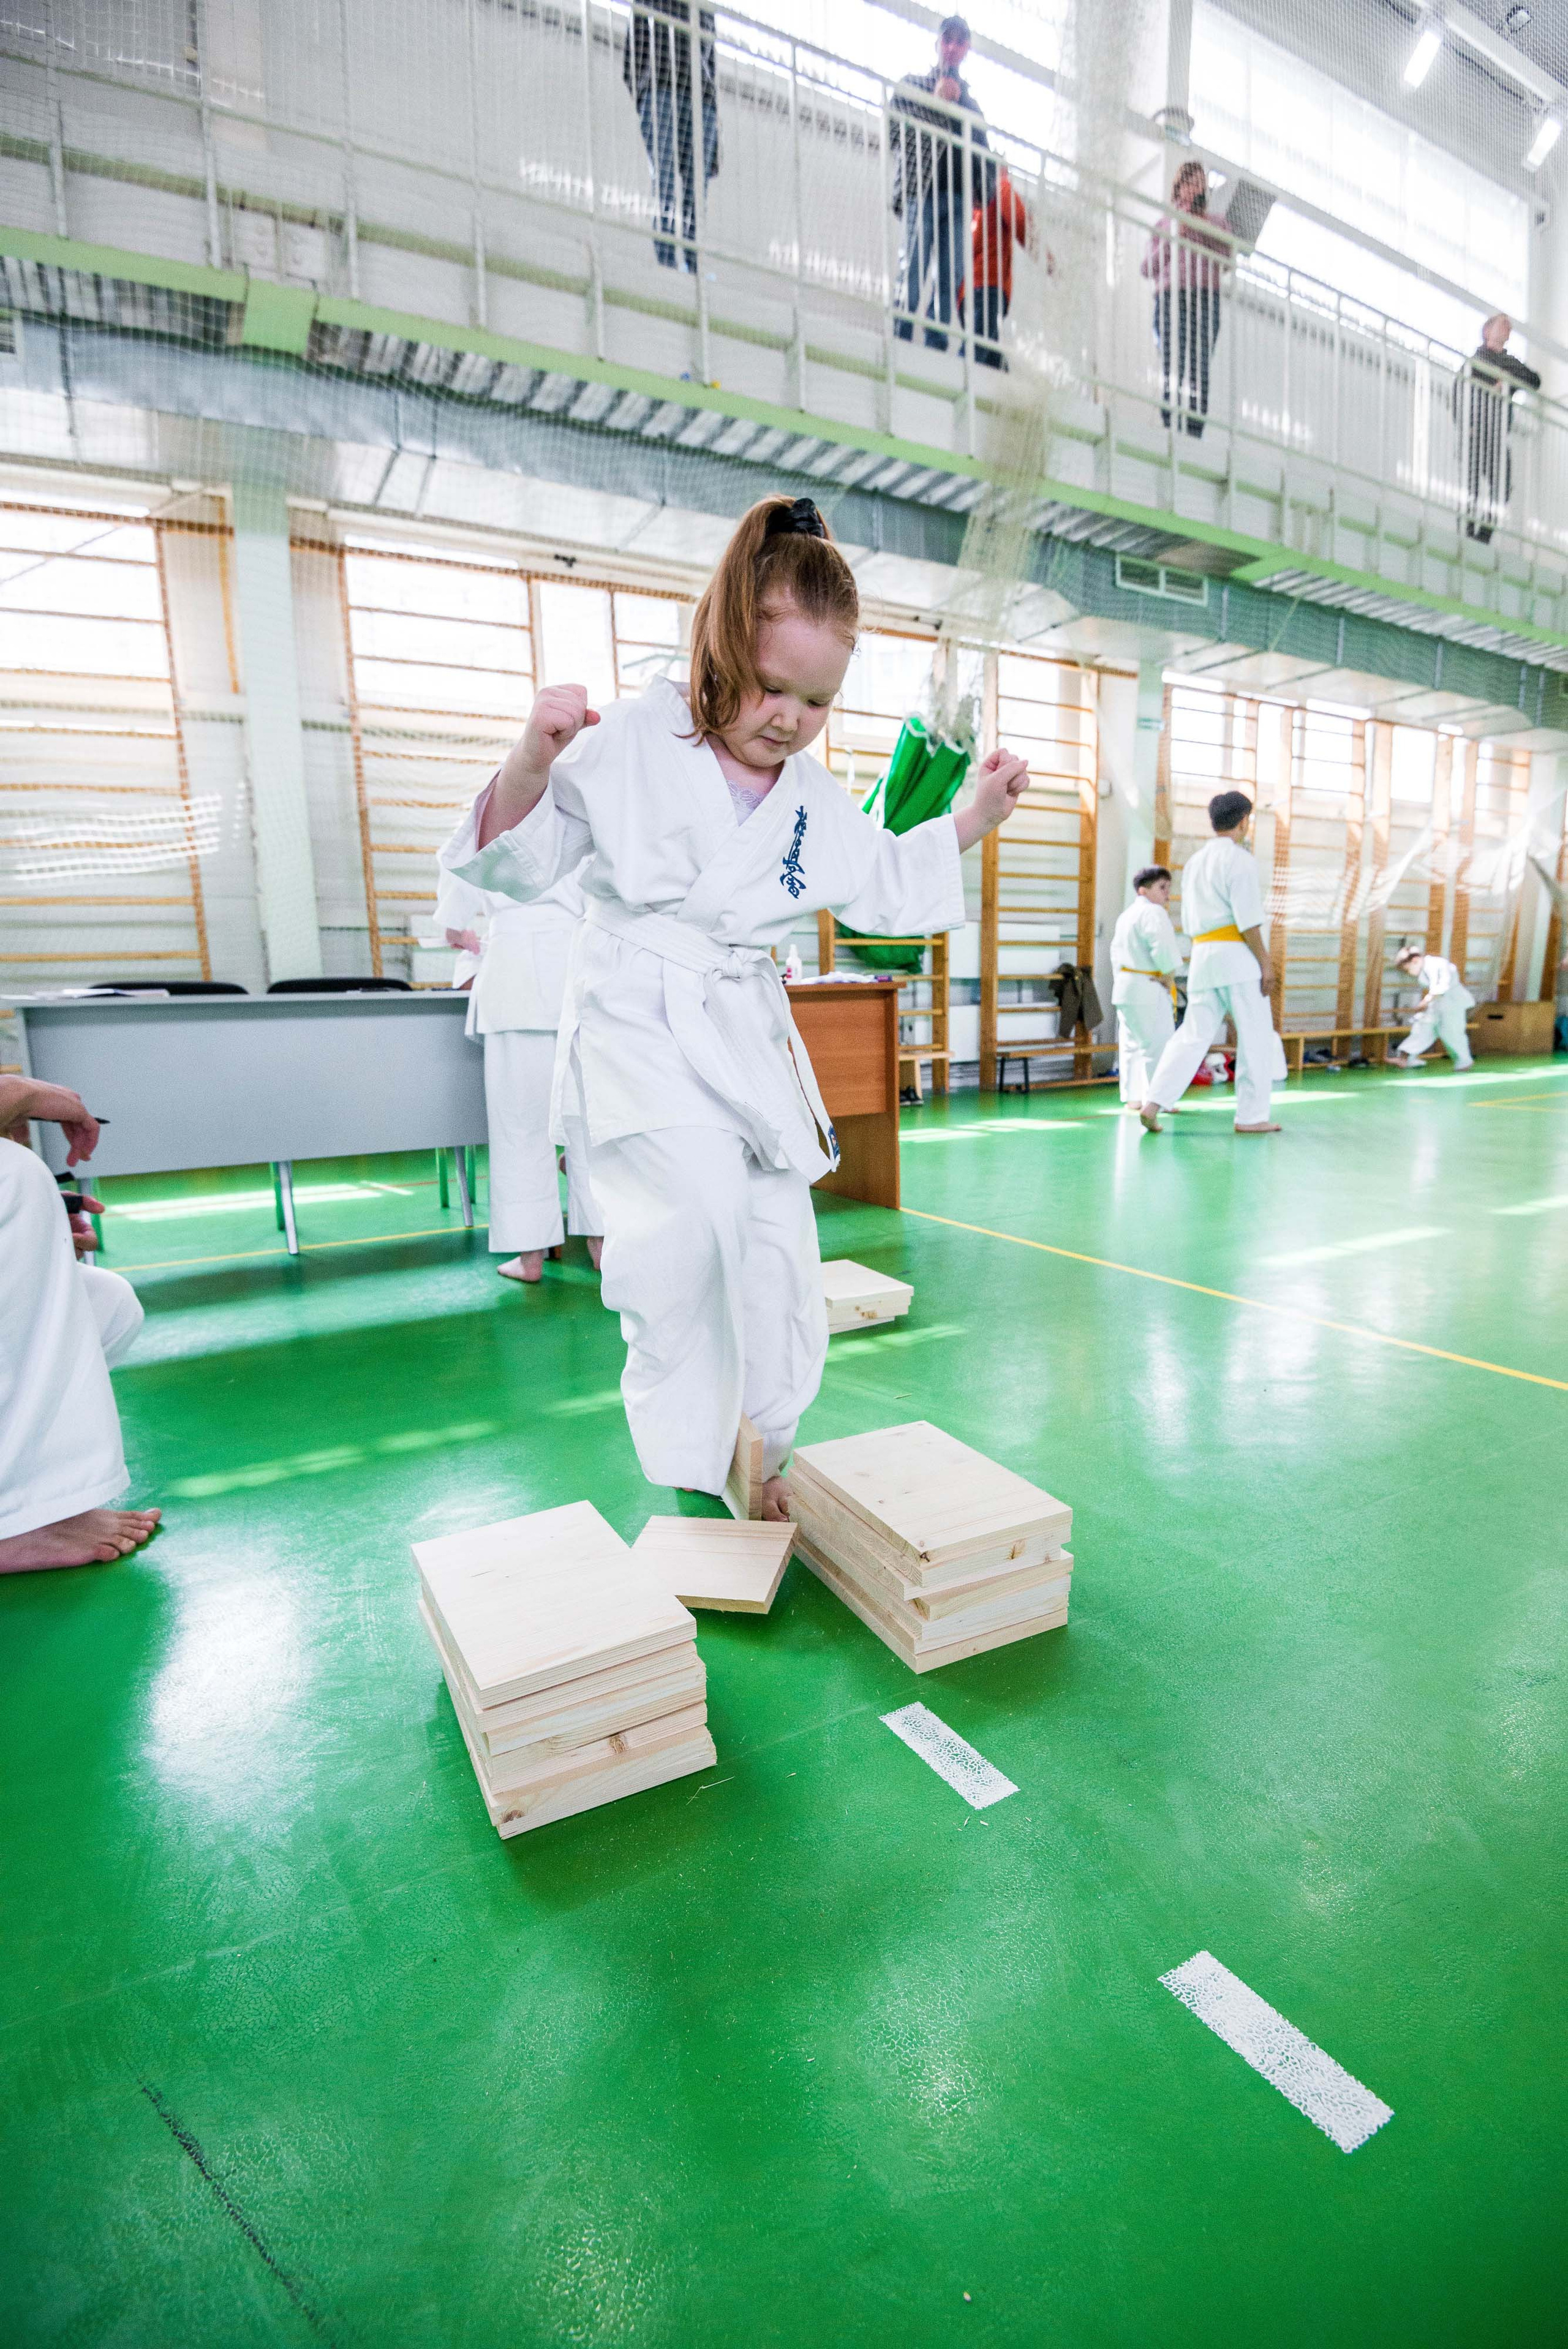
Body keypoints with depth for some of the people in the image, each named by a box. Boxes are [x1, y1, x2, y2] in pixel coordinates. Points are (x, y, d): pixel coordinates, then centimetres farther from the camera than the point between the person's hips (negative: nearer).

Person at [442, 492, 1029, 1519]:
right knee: (698, 1212, -29)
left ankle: (761, 1459, 32)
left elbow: (884, 887, 21)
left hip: (752, 1034, 6)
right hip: (643, 1023, -5)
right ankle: (687, 1464, -3)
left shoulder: (815, 798, 9)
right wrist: (530, 766, -25)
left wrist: (972, 820, 9)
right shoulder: (630, 742, -6)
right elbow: (519, 865, -6)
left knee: (781, 1258, 7)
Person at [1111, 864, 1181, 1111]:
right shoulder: (1153, 913, -13)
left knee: (1132, 1044, 13)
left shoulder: (1126, 916, 18)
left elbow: (1116, 950, 24)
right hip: (1149, 989, -10)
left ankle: (1132, 1097, 18)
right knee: (1158, 1044, -6)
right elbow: (1163, 948, -24)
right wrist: (1169, 977, -11)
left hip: (1124, 987, 10)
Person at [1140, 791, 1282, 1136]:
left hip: (1202, 958, 7)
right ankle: (1251, 1117, 7)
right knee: (1256, 1038, 3)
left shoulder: (1194, 863, 17)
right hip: (1238, 956, -7)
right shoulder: (1239, 859, -7)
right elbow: (1248, 920, -14)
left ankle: (1153, 1102, -8)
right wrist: (1265, 964, -10)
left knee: (1193, 1036, 6)